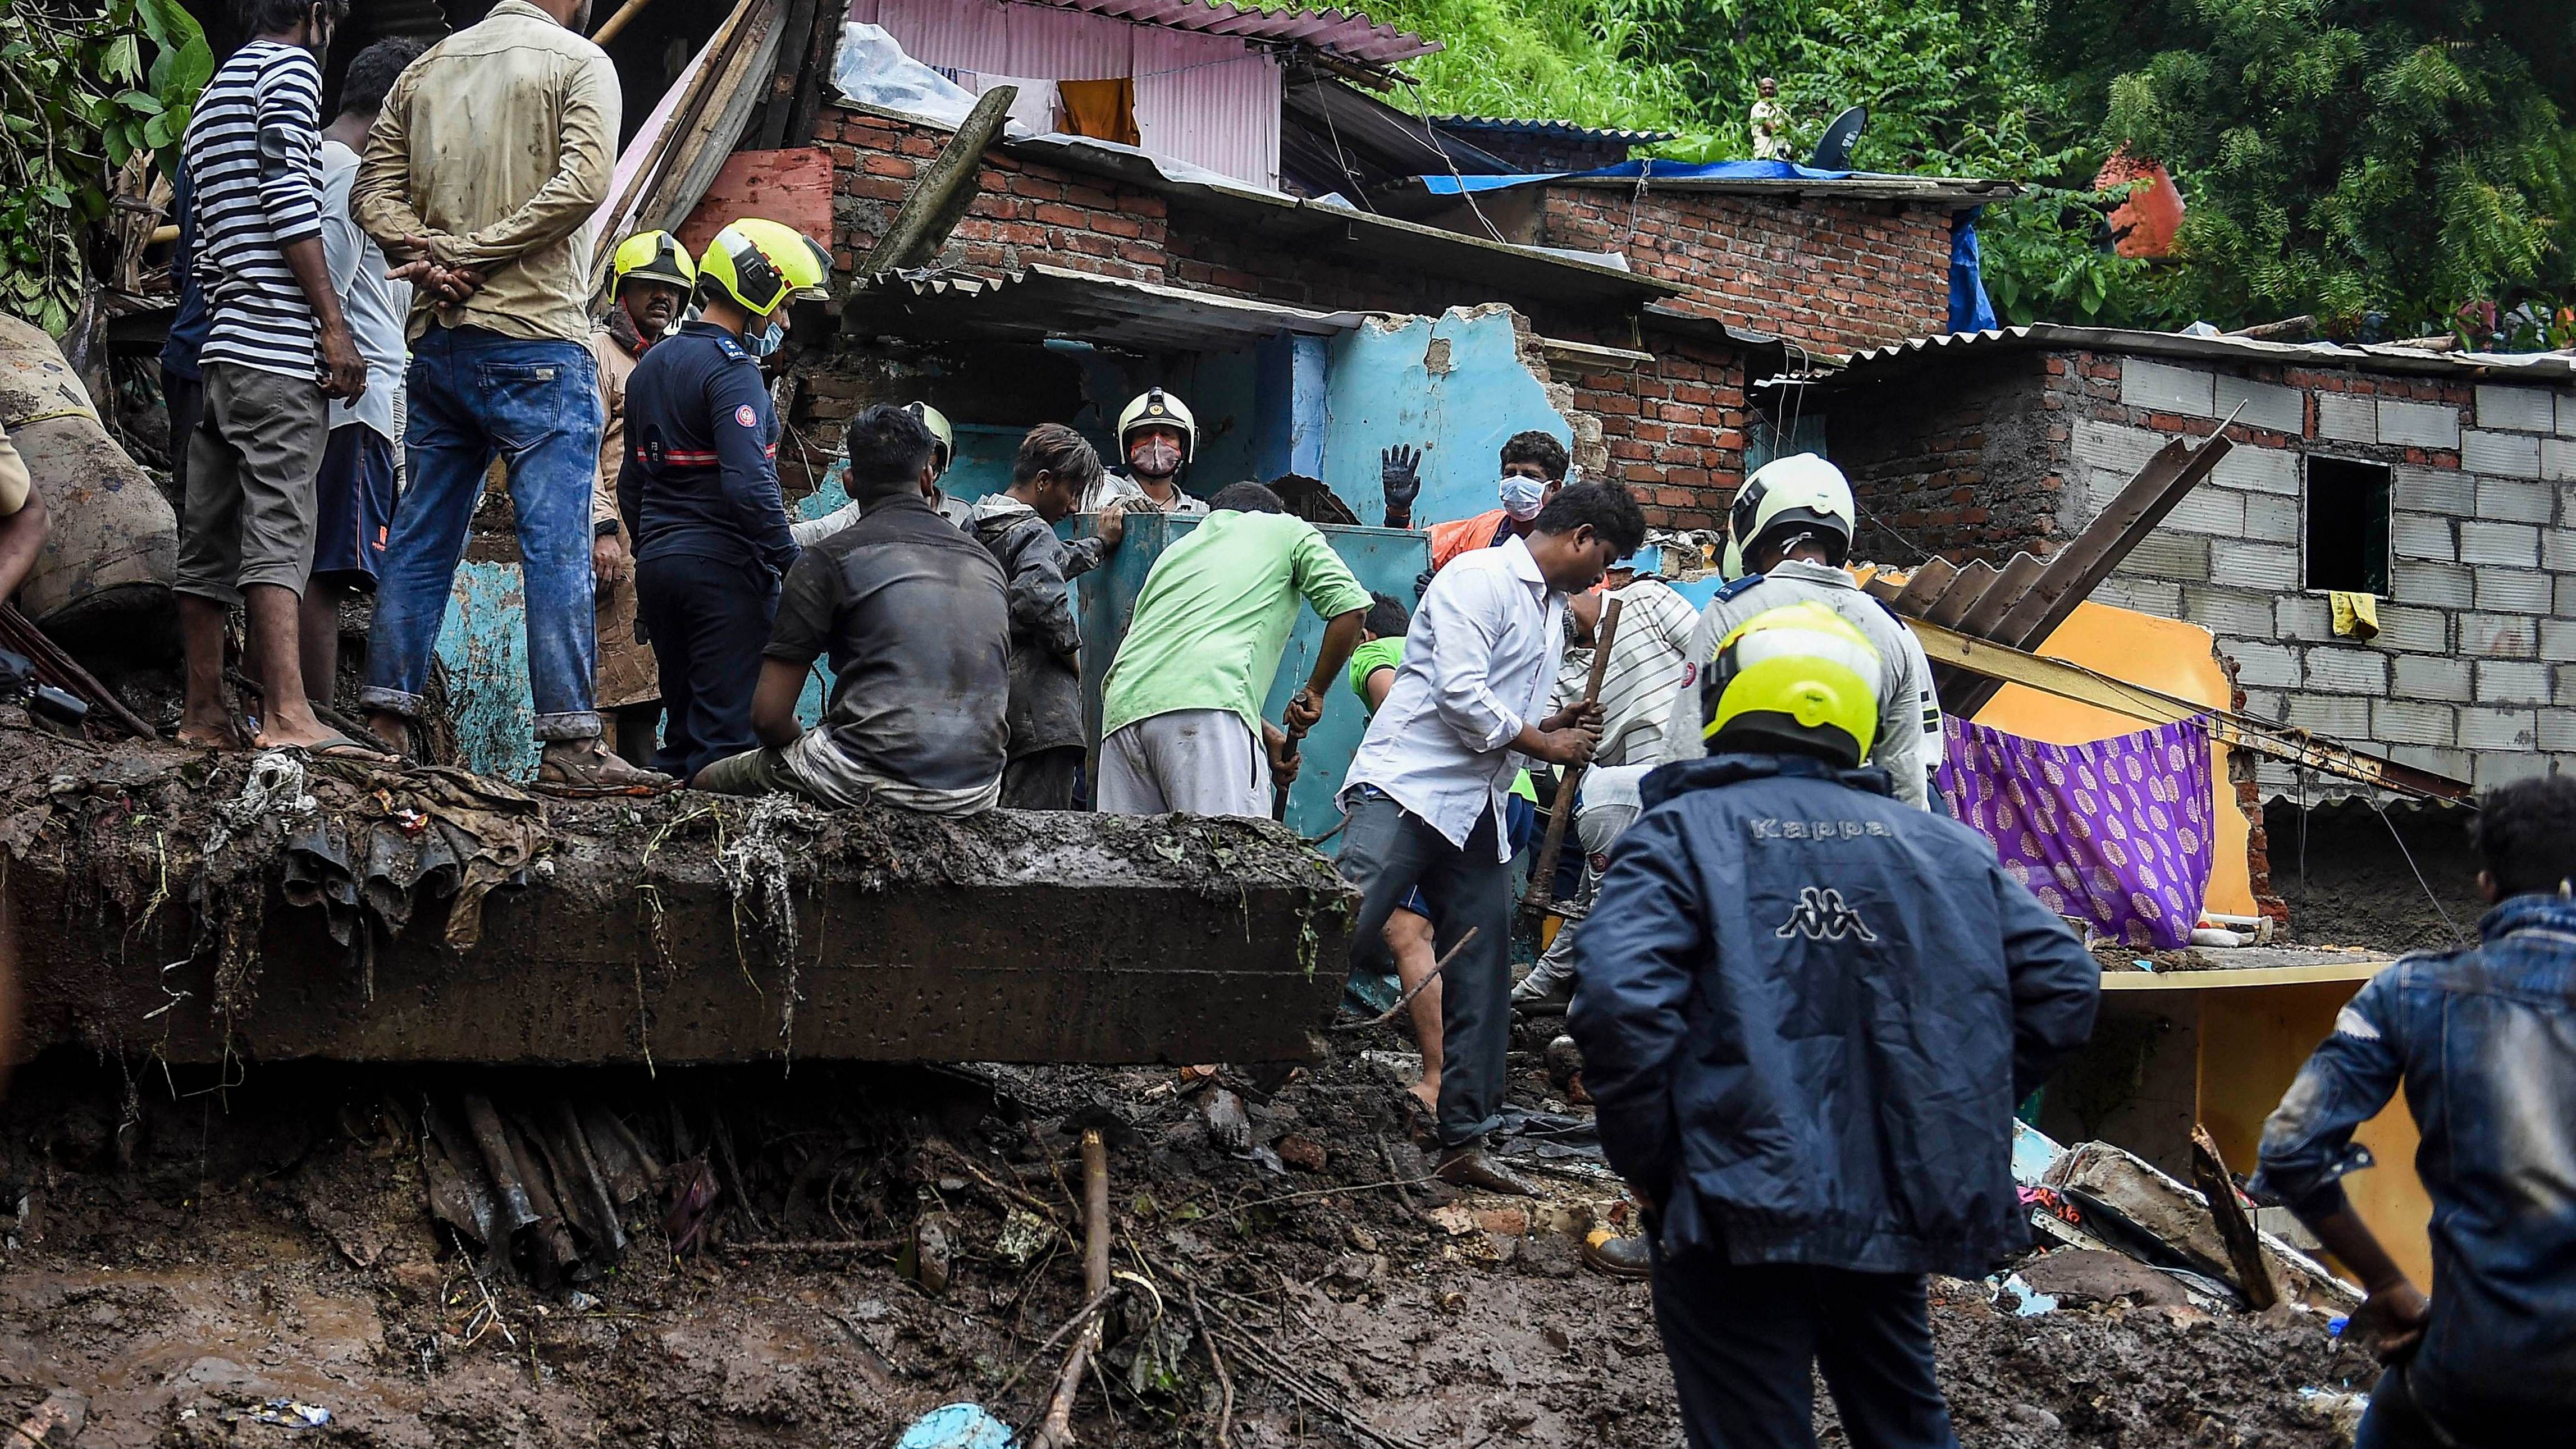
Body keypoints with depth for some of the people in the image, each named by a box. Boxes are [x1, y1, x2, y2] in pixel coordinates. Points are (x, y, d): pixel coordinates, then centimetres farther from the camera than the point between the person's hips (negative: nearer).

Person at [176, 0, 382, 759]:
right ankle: (288, 715, -25)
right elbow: (289, 195, -13)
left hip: (219, 344, 9)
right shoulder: (289, 67, 0)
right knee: (279, 524, -17)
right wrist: (334, 326, -15)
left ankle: (205, 712, 7)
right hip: (277, 340, -9)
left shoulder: (213, 96, 28)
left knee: (210, 533, 6)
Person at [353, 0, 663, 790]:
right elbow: (581, 183, -15)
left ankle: (386, 721, 11)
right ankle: (569, 744, -10)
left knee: (420, 539, 10)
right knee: (557, 543, -7)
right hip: (537, 340, -6)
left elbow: (374, 186, 8)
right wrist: (472, 251, -11)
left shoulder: (427, 66, 16)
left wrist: (434, 257, -5)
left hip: (438, 340, 6)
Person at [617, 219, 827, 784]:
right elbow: (749, 484, -22)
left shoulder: (650, 366, 16)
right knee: (731, 729, -7)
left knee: (683, 725, 15)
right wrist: (794, 565, -16)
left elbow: (631, 483, 21)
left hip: (656, 563, 9)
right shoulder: (731, 369, -12)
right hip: (724, 565, -9)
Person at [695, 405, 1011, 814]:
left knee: (711, 781, 17)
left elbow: (769, 713, -3)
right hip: (978, 793, 6)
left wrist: (802, 746, 17)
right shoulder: (987, 563, 15)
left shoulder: (830, 558, 0)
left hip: (872, 781, -6)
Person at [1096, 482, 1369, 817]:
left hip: (1122, 710, 6)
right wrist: (1314, 692, 19)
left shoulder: (1177, 549, 37)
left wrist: (1266, 733, 34)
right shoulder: (1286, 529, 24)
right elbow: (1351, 606, 10)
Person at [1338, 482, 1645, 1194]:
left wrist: (1555, 726, 6)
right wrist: (1543, 744, -8)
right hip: (1407, 790, -9)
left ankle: (1464, 1140, 12)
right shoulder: (1480, 579, -9)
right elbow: (1460, 695, -18)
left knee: (1482, 977, 6)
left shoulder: (1554, 611, 21)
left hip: (1476, 809, 9)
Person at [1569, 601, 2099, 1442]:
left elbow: (1621, 998, -21)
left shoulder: (1682, 832, -4)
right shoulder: (1944, 848, 10)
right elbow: (2062, 987, 5)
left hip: (1736, 1209, -4)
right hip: (1895, 1206, 4)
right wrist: (1956, 1121, 13)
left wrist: (1645, 1161, -8)